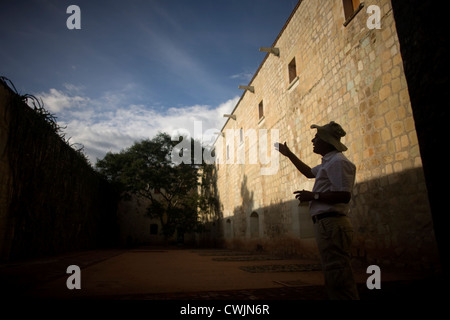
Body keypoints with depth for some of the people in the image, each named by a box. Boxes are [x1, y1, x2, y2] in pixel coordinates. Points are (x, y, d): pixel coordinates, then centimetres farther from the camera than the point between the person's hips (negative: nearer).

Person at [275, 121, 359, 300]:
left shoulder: (338, 161, -12)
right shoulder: (328, 163, 21)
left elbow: (344, 195, -22)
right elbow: (309, 172, 37)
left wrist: (313, 196, -14)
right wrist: (288, 154, 38)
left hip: (331, 224, -11)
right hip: (327, 224, 11)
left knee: (339, 278, -9)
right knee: (334, 278, 17)